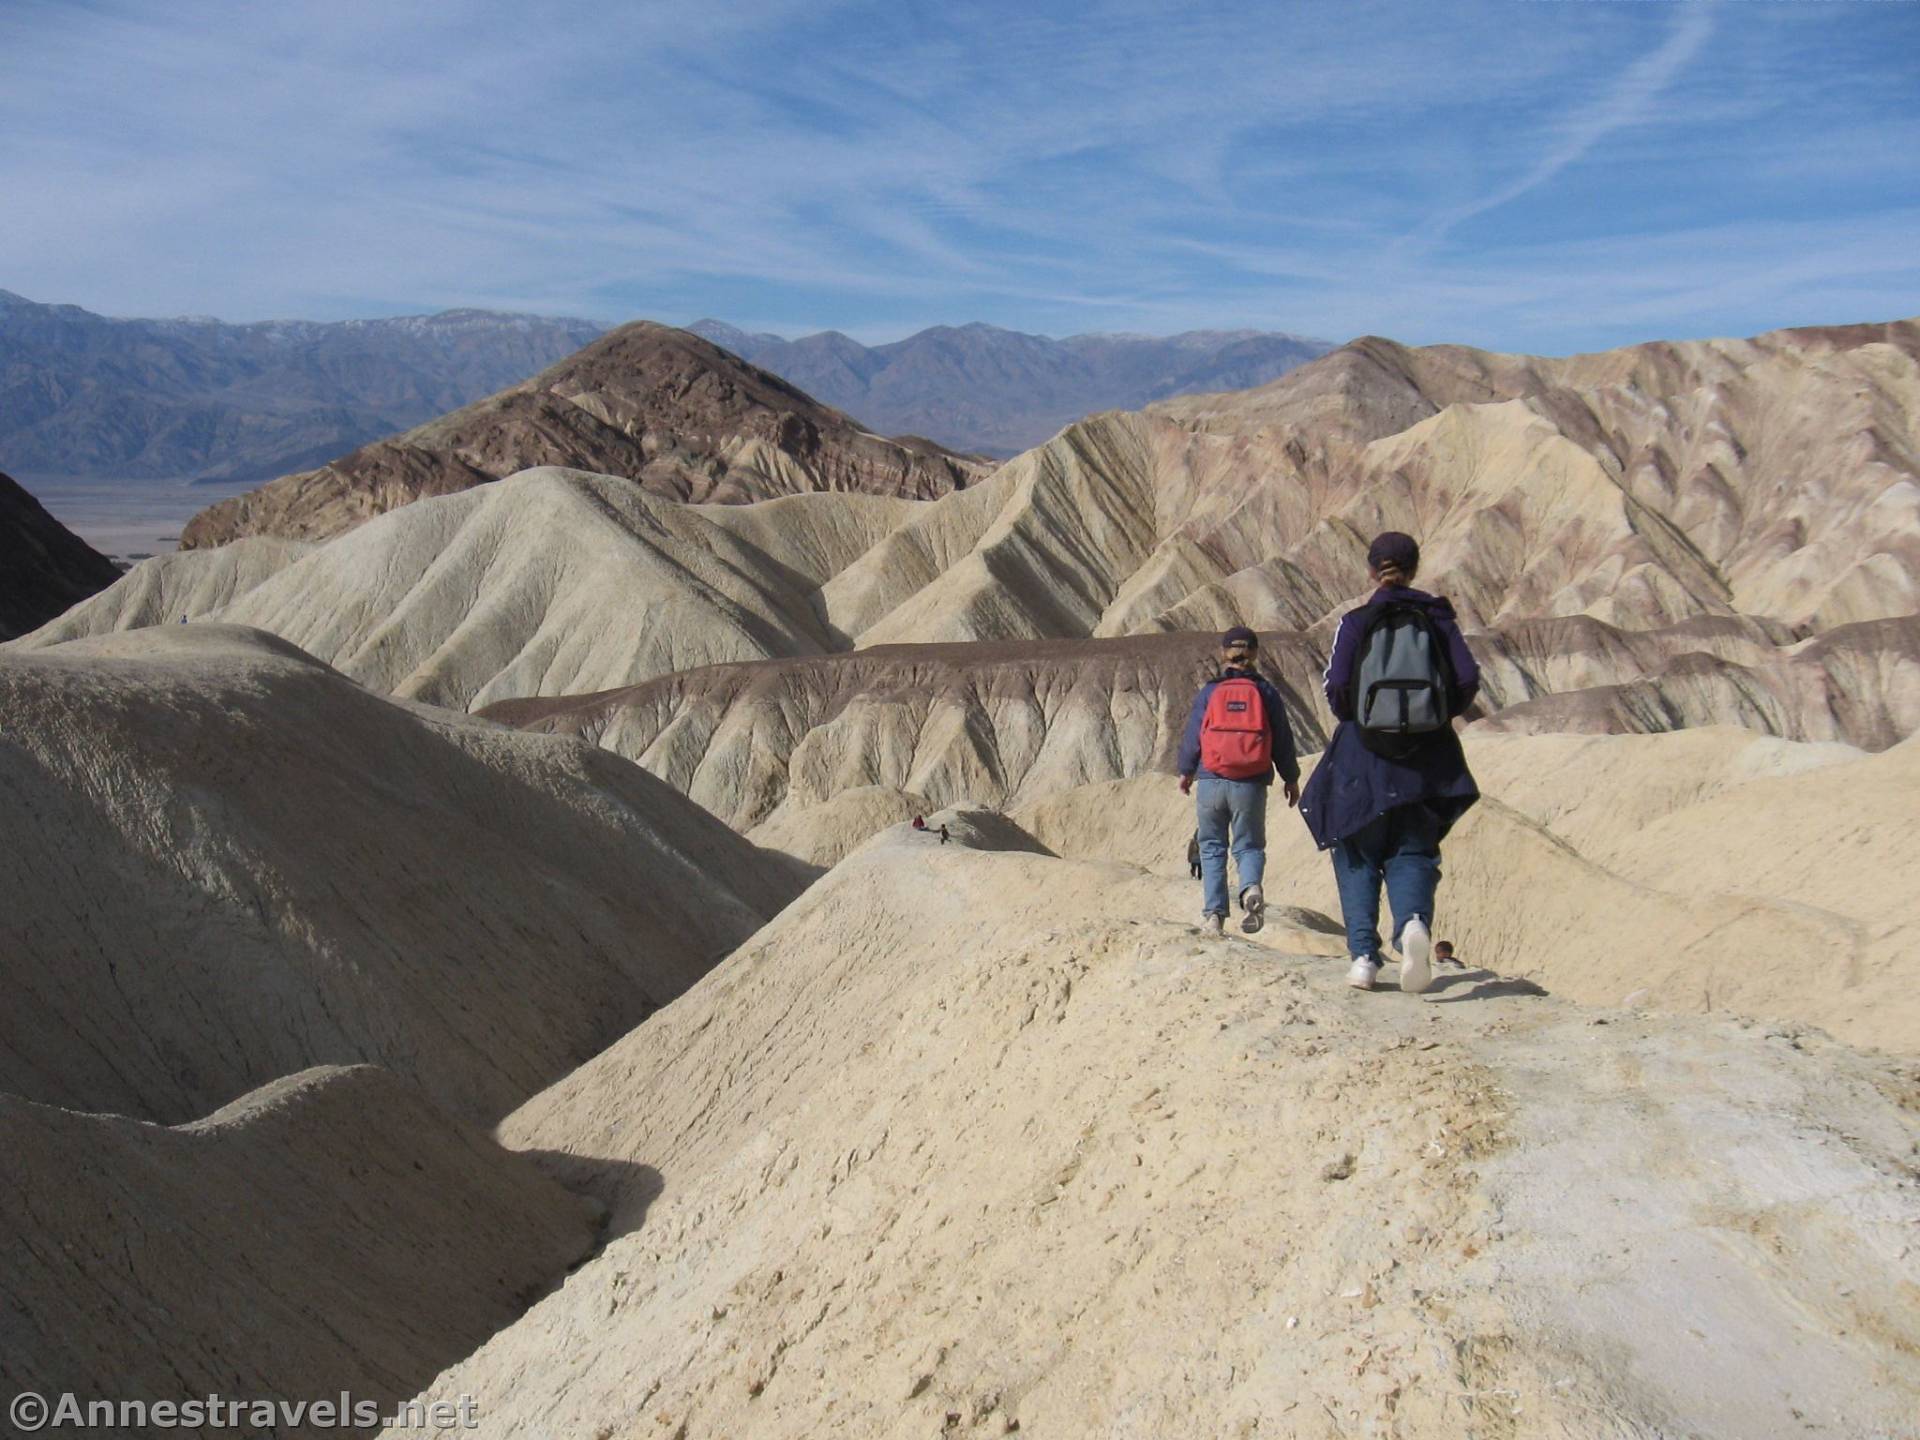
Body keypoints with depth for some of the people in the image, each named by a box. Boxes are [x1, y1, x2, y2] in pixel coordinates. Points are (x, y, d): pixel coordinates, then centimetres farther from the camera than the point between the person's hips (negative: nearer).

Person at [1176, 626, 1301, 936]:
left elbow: (1192, 736, 6)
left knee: (1212, 847, 12)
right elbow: (1282, 739, 7)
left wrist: (1186, 772, 21)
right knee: (1249, 845, 10)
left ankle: (1214, 912, 5)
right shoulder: (1265, 691, 4)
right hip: (1251, 785, 0)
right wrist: (1291, 779, 18)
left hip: (1212, 783, 0)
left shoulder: (1209, 692, 2)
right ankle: (1251, 888, -21)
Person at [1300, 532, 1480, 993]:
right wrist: (1439, 717, 14)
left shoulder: (1356, 621, -2)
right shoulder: (1437, 617, 4)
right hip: (1426, 757, 1)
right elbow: (1468, 679, -3)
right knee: (1411, 853, 8)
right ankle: (1414, 922, -22)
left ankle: (1363, 956, 3)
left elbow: (1337, 686, -9)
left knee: (1357, 856, 12)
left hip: (1363, 754, -1)